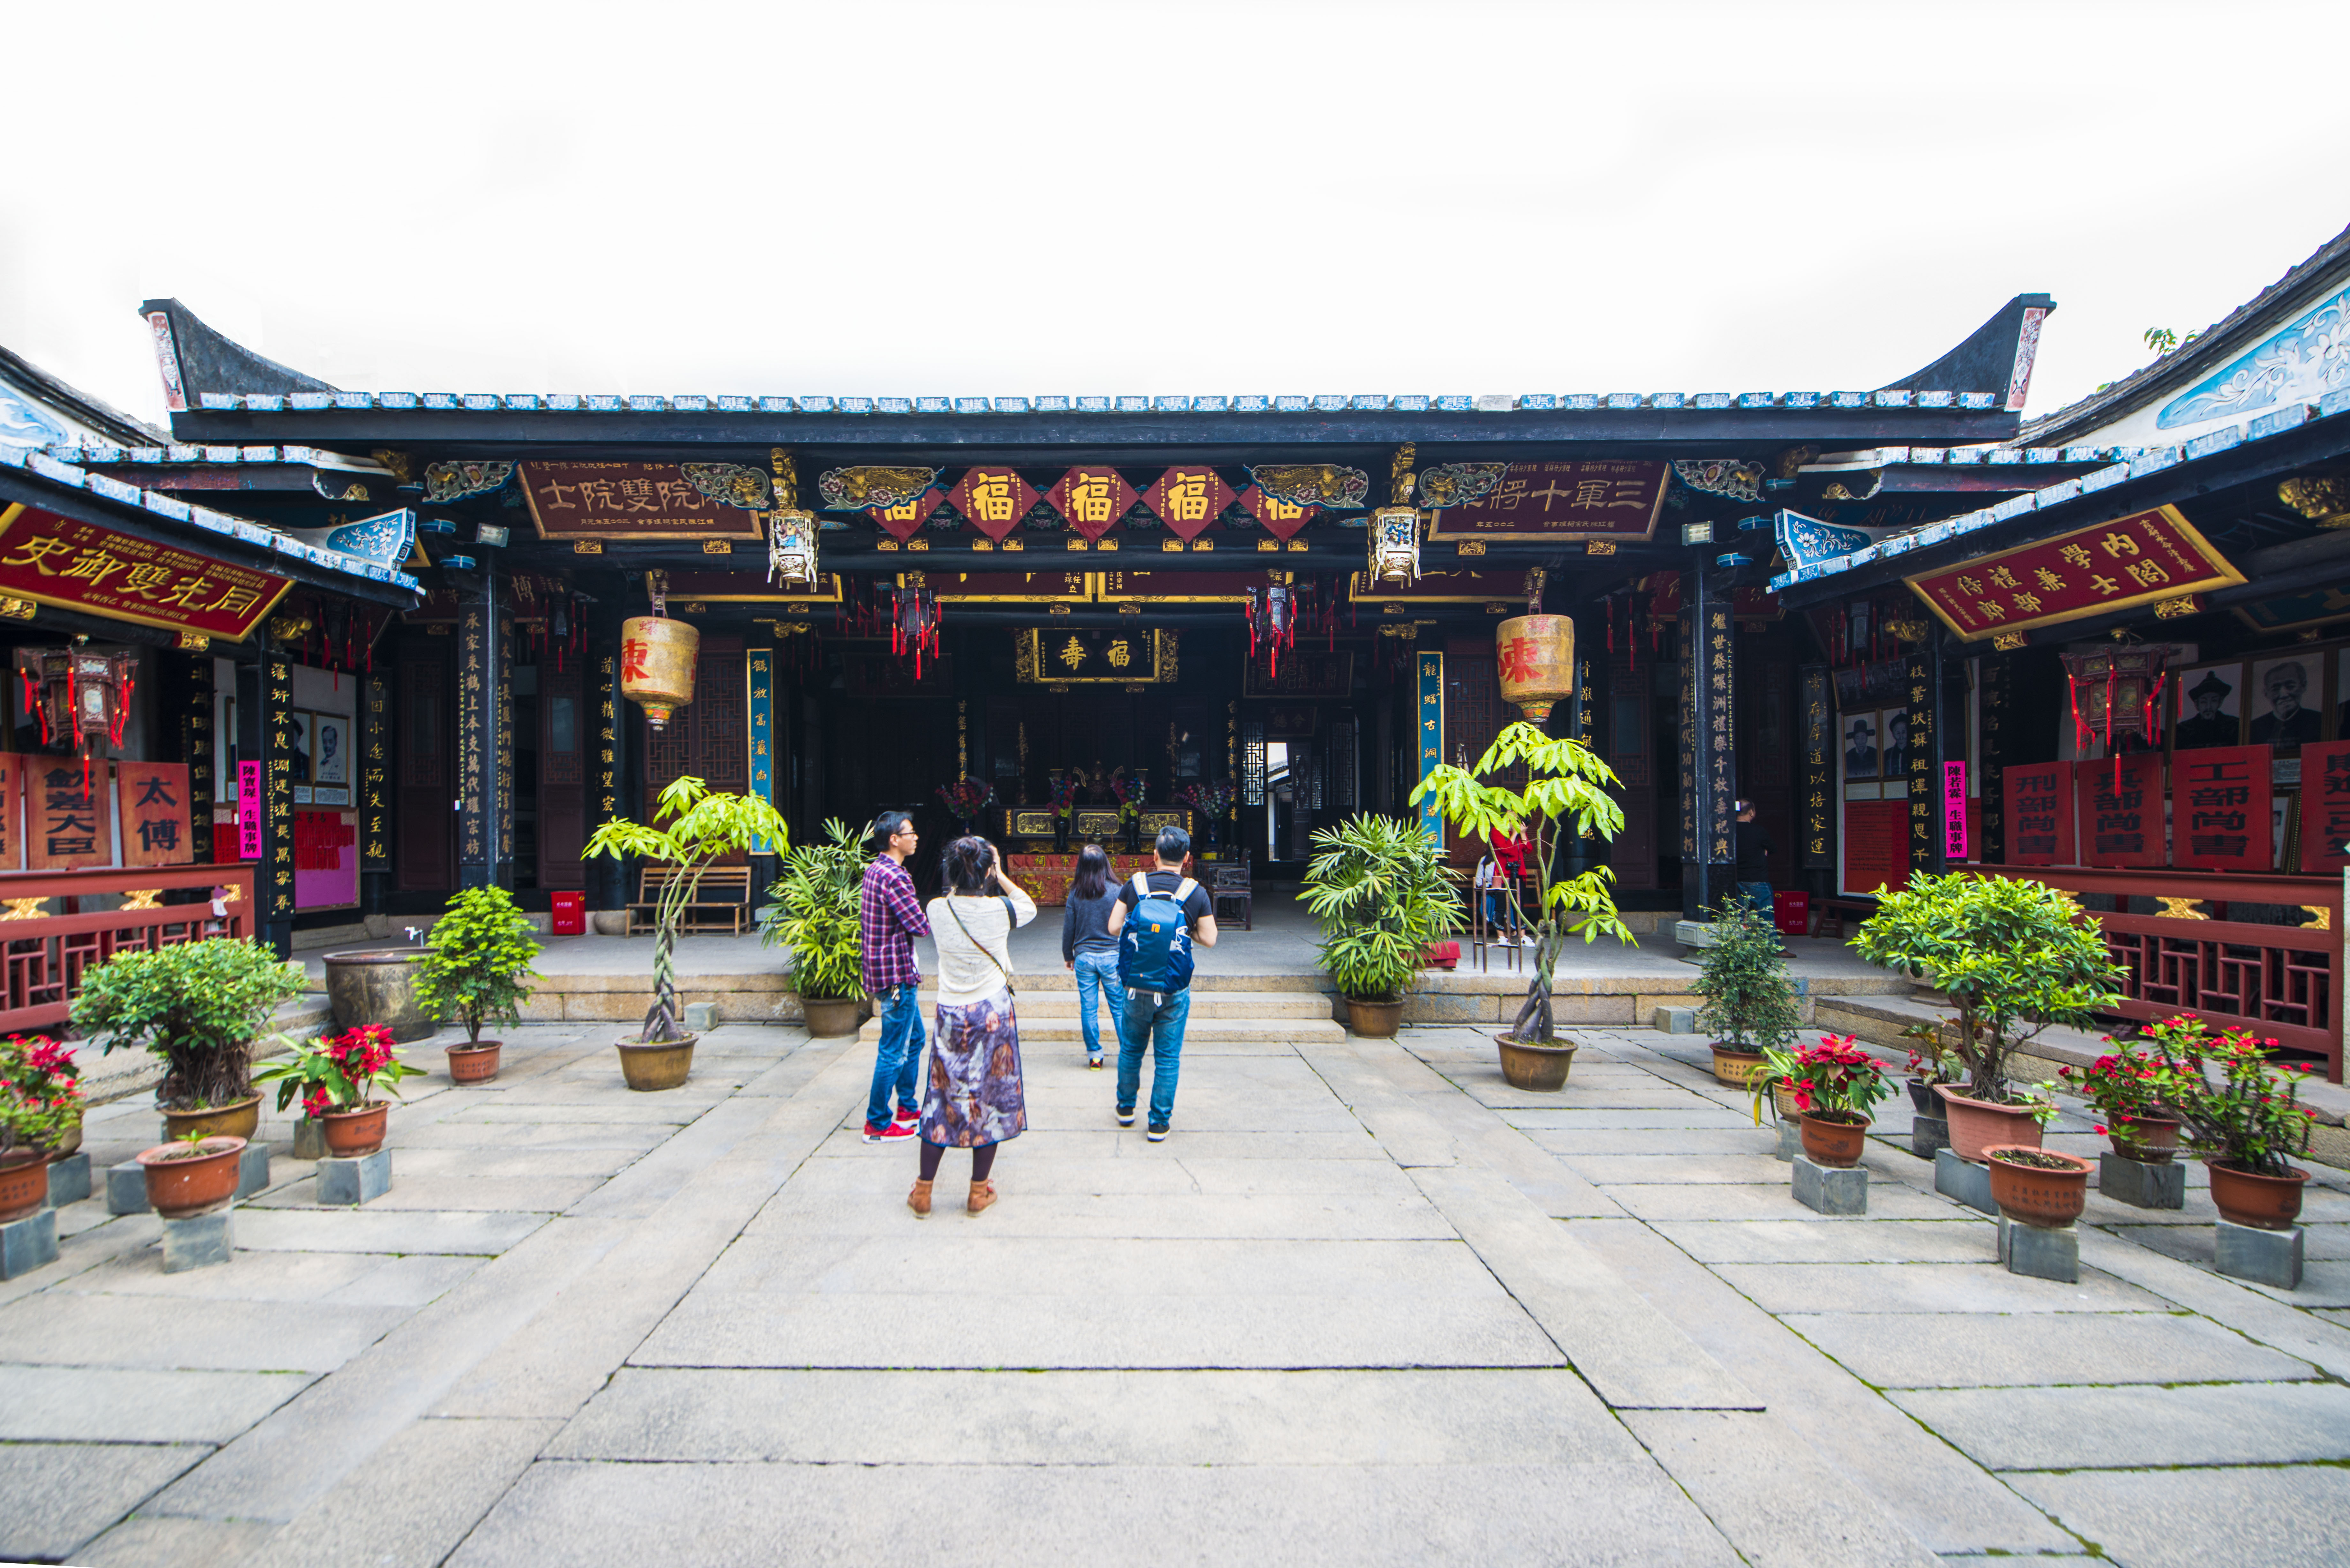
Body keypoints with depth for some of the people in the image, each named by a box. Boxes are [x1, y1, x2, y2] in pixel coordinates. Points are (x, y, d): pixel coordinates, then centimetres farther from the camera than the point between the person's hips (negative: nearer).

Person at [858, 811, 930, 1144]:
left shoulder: (874, 870, 11)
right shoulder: (895, 877, -21)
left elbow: (863, 918, 19)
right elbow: (921, 926, -22)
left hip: (881, 966, 11)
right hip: (896, 971, -11)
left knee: (914, 1038, 21)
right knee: (895, 1050, -1)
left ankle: (907, 1110, 31)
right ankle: (877, 1124, 8)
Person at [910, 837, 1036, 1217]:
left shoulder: (937, 910, -9)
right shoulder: (999, 909, -13)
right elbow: (1030, 907, 10)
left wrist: (961, 881, 11)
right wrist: (1000, 877, 11)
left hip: (950, 1014, 2)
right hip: (993, 1012, -2)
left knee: (942, 1098, 12)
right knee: (990, 1097, 10)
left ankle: (923, 1192, 20)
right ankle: (979, 1192, 19)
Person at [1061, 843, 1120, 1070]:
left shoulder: (1075, 893, -3)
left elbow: (1068, 927, 2)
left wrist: (1068, 955, 16)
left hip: (1084, 957, 1)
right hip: (1111, 956, -1)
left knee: (1088, 1009, 8)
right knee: (1119, 1007, 7)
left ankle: (1094, 1056, 14)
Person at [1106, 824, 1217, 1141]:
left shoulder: (1135, 886, -6)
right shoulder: (1196, 893, -8)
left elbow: (1113, 928, -4)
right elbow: (1209, 940, -6)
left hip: (1136, 987, 2)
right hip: (1174, 992, -2)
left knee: (1131, 1048, 20)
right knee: (1168, 1057, 8)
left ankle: (1126, 1107, 36)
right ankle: (1159, 1123, 13)